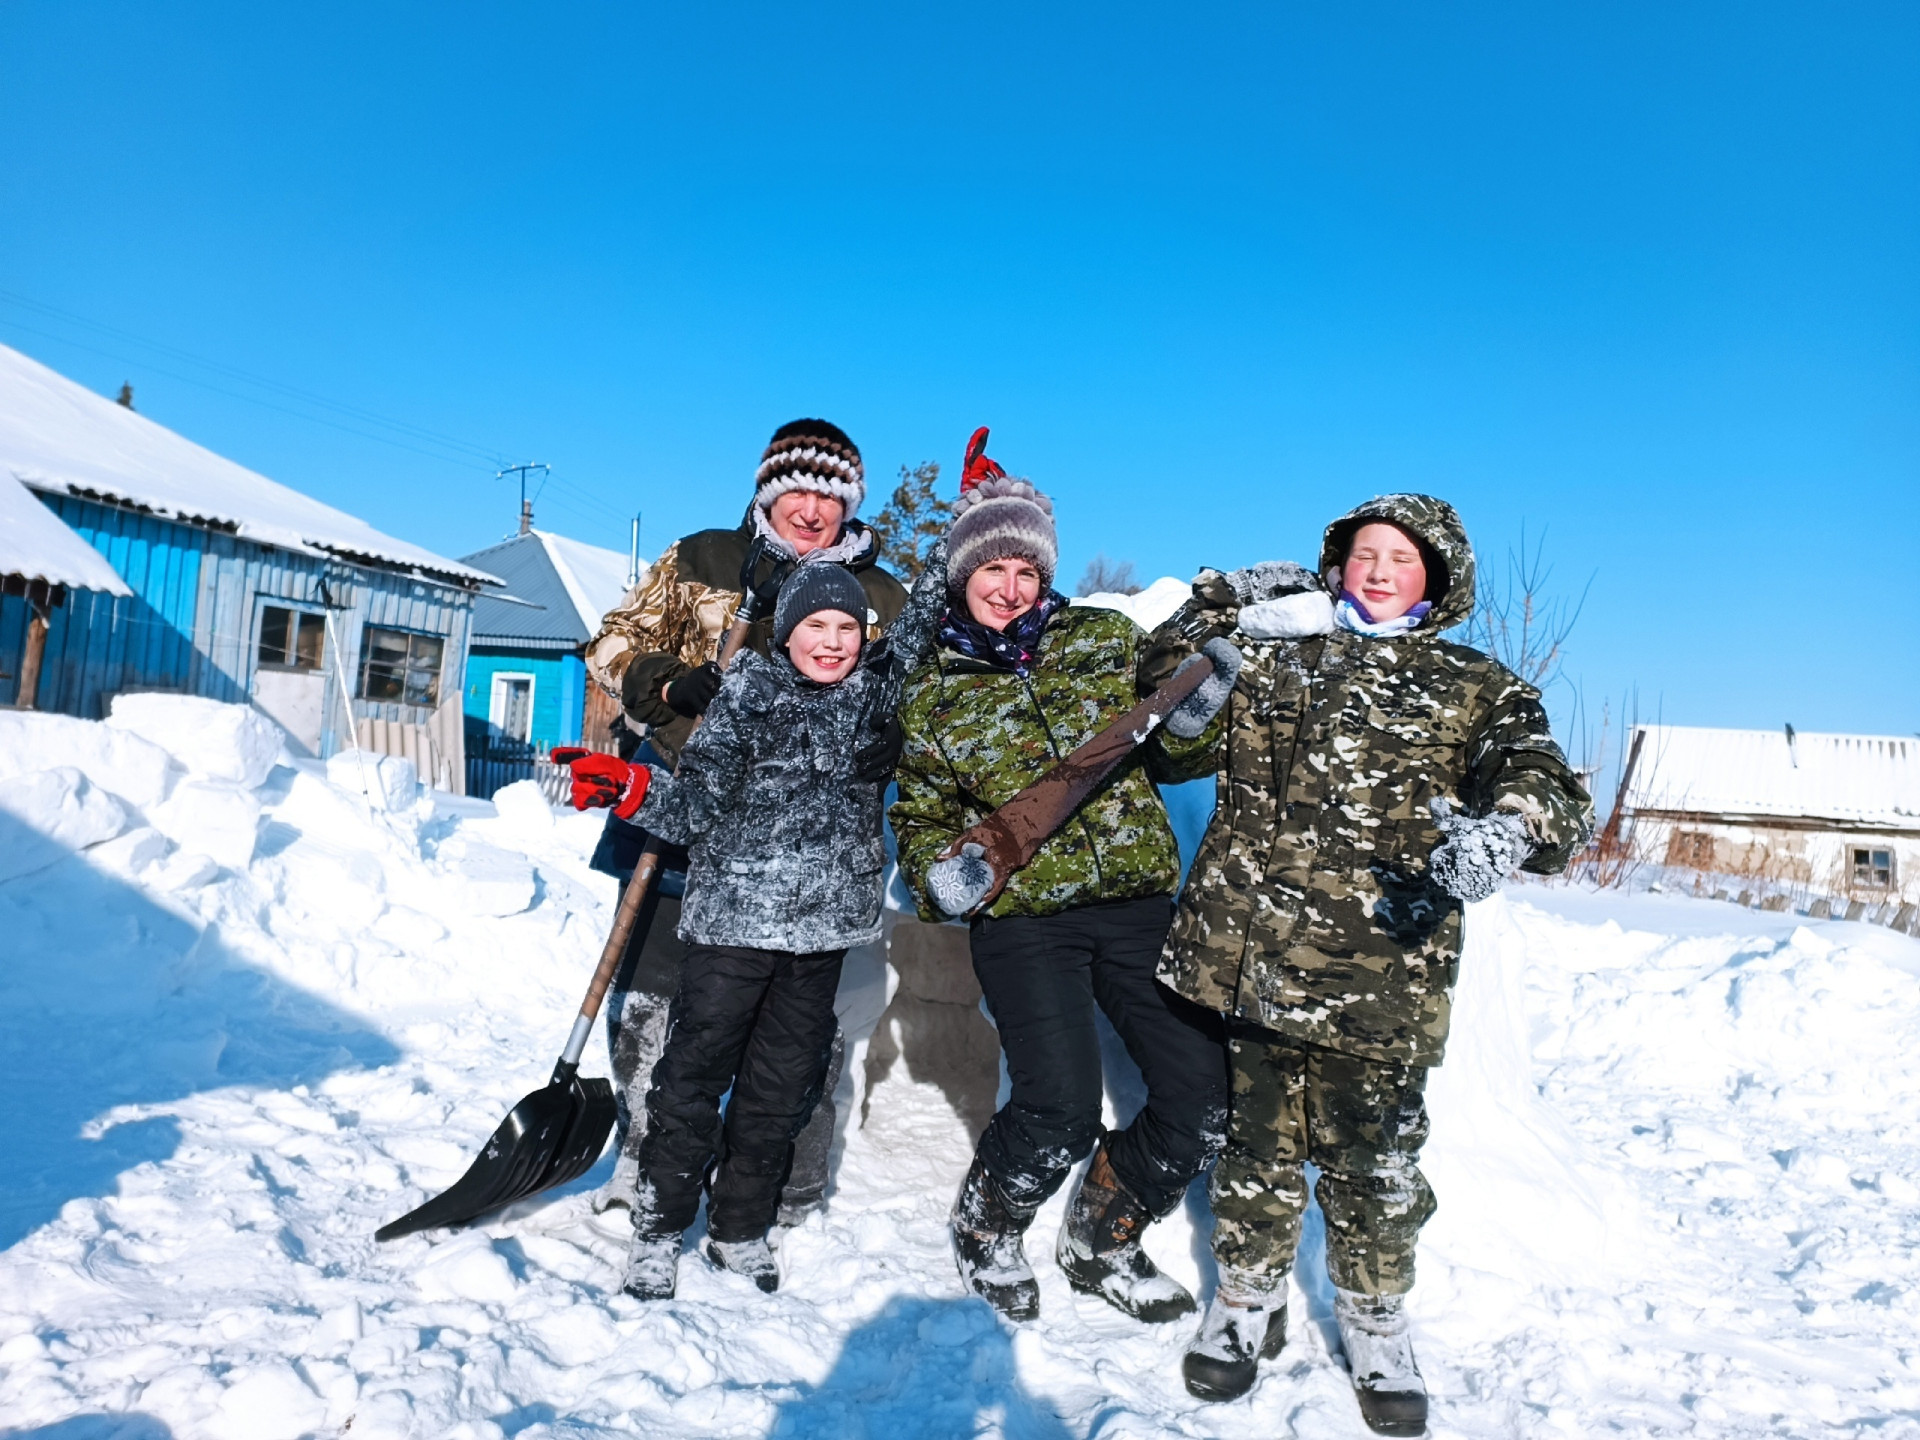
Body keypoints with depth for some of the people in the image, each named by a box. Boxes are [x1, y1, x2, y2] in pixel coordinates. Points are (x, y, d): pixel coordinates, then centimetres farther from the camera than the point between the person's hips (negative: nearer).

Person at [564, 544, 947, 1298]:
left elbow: (921, 625, 19)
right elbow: (697, 803, -6)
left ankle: (741, 1227, 29)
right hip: (733, 917, -3)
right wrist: (630, 786, -22)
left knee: (784, 1082, 12)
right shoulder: (747, 693, -2)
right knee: (695, 1070, 4)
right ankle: (658, 1227, 21)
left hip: (824, 924, 4)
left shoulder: (875, 691, 9)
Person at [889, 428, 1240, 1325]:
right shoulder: (933, 694, 9)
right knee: (1060, 1107, -16)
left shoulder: (1108, 639, 9)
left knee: (1208, 1097, -1)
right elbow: (921, 813, 16)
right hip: (1019, 917, -2)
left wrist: (1195, 717, -8)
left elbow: (1171, 760, 14)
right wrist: (937, 872, -5)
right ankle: (986, 1229, 19)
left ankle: (1099, 1241, 26)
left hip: (1137, 899, 3)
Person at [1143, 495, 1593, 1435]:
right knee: (1254, 1140, 13)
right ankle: (1248, 1300, 35)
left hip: (1378, 979, -1)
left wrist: (1508, 827, -29)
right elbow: (1162, 684, 21)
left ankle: (1374, 1321, 34)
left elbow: (1545, 786, -5)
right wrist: (1223, 600, 6)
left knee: (1371, 1163, 9)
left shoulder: (1475, 689, 9)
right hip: (1244, 953, 2)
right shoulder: (1273, 656, 14)